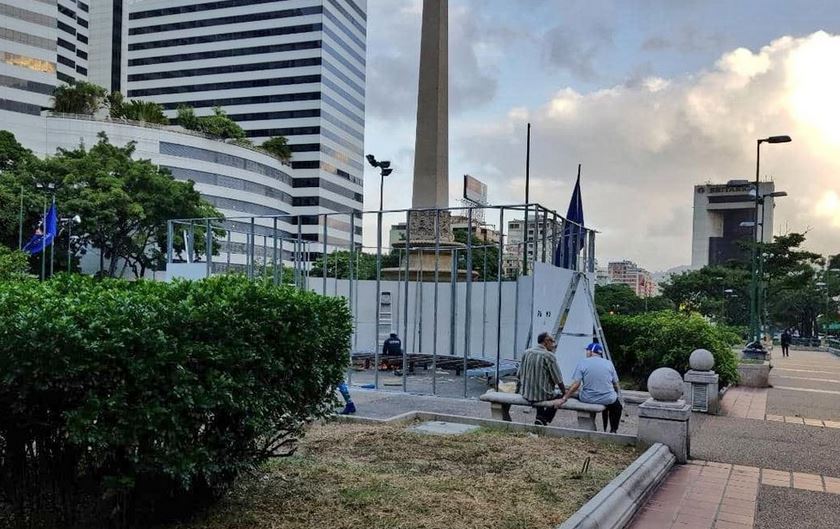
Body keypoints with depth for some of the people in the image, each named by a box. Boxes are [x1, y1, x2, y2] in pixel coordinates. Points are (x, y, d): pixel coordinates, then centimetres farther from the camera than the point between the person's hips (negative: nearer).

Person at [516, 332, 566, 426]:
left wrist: (518, 390, 22)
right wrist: (564, 392, 6)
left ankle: (540, 419, 28)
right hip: (542, 395, -5)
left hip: (526, 394, 5)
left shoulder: (526, 353, 1)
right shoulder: (549, 356, -15)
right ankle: (543, 420, 19)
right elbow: (558, 380, -11)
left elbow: (519, 375, 7)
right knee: (558, 393, 24)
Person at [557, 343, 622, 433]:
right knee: (617, 406, 32)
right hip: (608, 399, 1)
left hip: (588, 399, -1)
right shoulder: (609, 363, 2)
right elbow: (616, 385, 5)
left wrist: (564, 399, -7)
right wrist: (616, 394, 25)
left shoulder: (582, 363, -4)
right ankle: (613, 430, 27)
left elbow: (575, 385, -11)